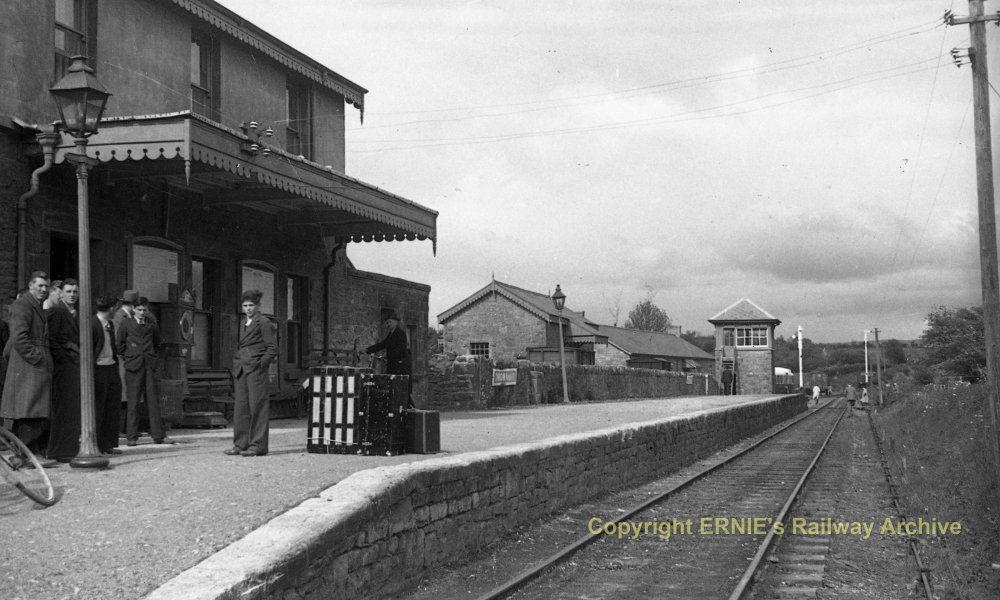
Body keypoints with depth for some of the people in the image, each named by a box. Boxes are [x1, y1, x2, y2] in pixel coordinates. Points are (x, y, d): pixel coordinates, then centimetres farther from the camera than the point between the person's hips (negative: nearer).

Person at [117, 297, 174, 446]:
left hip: (149, 366, 2)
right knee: (133, 402, -1)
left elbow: (157, 344, 24)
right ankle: (131, 437, 4)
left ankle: (159, 435, 4)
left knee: (153, 401, 2)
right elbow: (119, 343, 7)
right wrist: (125, 359, 2)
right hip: (133, 366, -2)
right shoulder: (126, 324, 5)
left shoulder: (152, 326, 12)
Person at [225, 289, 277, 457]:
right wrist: (236, 365, 12)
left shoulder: (264, 322, -2)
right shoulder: (242, 323, 19)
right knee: (241, 407, 5)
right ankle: (240, 444, 10)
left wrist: (261, 363, -12)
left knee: (257, 406, -5)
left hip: (256, 370, -7)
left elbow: (273, 348, -5)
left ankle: (258, 445, -3)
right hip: (241, 370, 7)